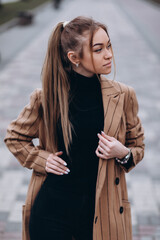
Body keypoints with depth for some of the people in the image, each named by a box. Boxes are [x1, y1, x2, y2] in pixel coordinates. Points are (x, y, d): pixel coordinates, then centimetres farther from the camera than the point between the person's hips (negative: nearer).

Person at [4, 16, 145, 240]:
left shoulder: (123, 95, -1)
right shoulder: (47, 97, -4)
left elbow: (138, 146, 12)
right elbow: (14, 137, 13)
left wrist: (123, 154, -9)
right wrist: (40, 159, -3)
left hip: (100, 211, 1)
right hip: (52, 210, -1)